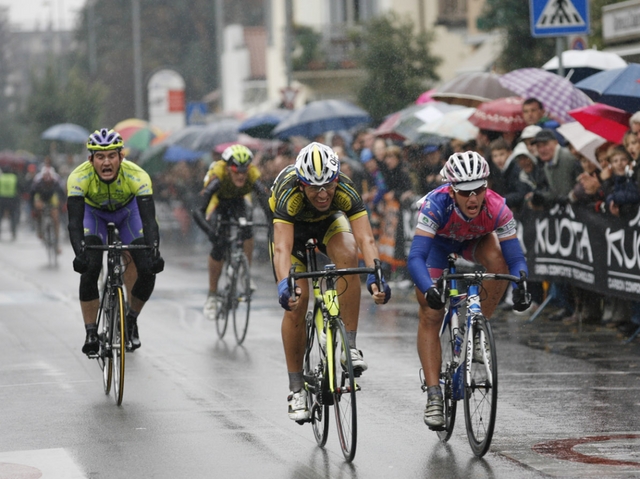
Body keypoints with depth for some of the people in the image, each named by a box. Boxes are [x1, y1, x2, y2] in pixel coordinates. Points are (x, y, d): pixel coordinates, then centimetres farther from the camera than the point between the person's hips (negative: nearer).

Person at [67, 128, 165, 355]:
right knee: (90, 268, -24)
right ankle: (91, 334, -9)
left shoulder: (137, 176, -37)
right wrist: (80, 253, -58)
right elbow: (74, 221, -41)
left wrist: (154, 253, -57)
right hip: (94, 214, 0)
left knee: (148, 270, -17)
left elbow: (149, 220, -42)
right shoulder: (79, 177, -36)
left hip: (127, 212, 1)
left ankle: (131, 321, 10)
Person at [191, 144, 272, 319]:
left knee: (246, 225, -28)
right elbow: (197, 211, -46)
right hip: (218, 201, -2)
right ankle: (212, 295, 2)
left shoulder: (253, 176, -35)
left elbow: (267, 203, -41)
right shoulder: (218, 175, -41)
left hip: (238, 201, 2)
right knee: (219, 246, -16)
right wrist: (210, 231, -62)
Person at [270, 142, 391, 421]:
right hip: (293, 227, -1)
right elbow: (282, 248, -49)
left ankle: (350, 345, -23)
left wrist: (375, 276, -61)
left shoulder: (345, 191, -35)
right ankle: (296, 388, 0)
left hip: (330, 221, 1)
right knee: (296, 301, -14)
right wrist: (285, 285, -66)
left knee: (348, 256, -33)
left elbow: (366, 238, -44)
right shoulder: (288, 193, -40)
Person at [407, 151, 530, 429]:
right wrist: (429, 289, -64)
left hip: (475, 239, 1)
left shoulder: (496, 209, -36)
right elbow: (415, 257, -47)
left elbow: (515, 257, -34)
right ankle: (434, 396, -5)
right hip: (437, 241, -1)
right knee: (430, 316, -11)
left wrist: (520, 286, -54)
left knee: (498, 260, -33)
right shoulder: (436, 205, -41)